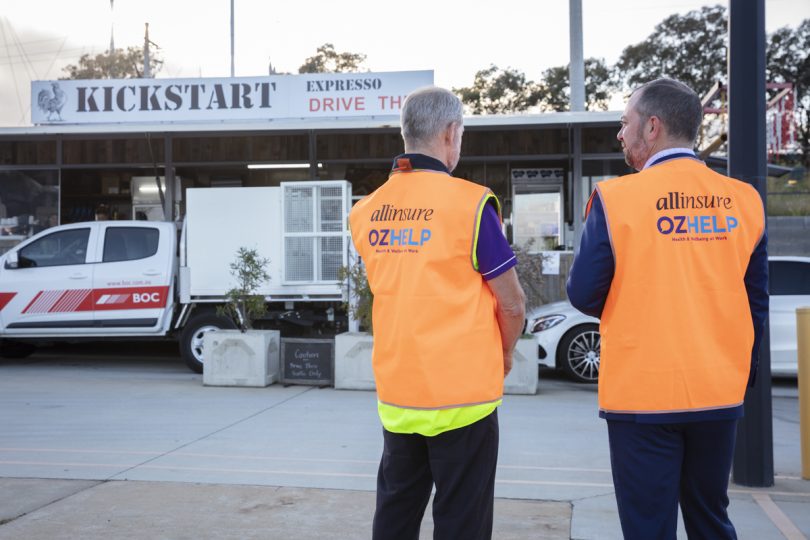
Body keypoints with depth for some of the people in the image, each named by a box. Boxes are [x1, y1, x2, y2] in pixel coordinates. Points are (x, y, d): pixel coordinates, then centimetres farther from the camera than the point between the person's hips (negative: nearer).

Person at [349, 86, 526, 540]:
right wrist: (505, 355, 8)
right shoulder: (470, 202, -12)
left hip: (395, 392, 5)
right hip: (463, 392, -5)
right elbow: (512, 303, -8)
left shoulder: (367, 211, 4)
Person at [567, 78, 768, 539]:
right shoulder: (744, 200, 2)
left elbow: (584, 295, -7)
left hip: (643, 393, -4)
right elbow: (757, 302, 8)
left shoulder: (617, 197, -12)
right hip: (721, 392, 5)